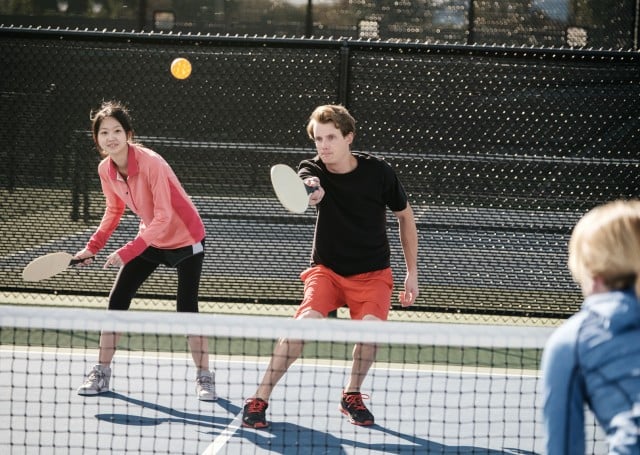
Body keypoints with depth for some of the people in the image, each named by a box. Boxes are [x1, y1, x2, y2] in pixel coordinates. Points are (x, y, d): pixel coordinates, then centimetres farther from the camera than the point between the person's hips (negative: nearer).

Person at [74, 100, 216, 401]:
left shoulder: (151, 163, -30)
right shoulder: (105, 170, -9)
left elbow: (164, 217, -30)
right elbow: (114, 210, 8)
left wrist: (127, 252, -33)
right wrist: (93, 247, -2)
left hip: (184, 240, -6)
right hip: (150, 239, 6)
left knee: (187, 310, -11)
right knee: (116, 302, -1)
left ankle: (204, 377, 5)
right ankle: (101, 373, 9)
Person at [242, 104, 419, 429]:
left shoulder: (378, 172, -12)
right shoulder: (314, 171, -14)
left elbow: (405, 217, 2)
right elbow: (309, 188, -40)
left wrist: (412, 274, 3)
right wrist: (308, 192, -66)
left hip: (373, 272, 0)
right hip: (327, 269, 0)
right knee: (303, 323, -24)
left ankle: (352, 395, 5)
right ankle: (259, 400, -14)